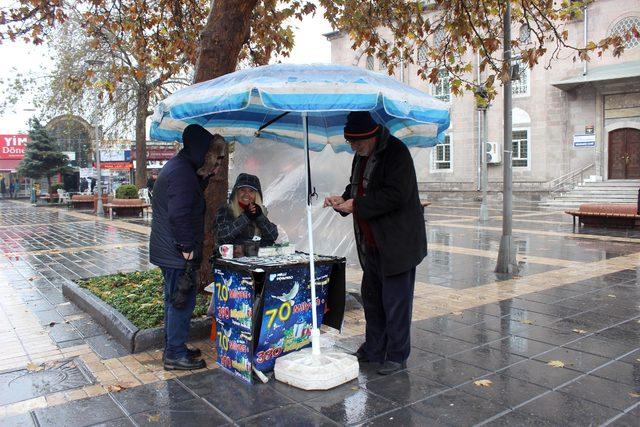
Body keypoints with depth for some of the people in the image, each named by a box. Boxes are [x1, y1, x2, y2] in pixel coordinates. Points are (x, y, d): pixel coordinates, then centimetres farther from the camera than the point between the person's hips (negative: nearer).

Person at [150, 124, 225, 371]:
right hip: (177, 254, -11)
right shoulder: (183, 172, -19)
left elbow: (193, 192, 20)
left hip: (168, 250, 11)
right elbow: (179, 215, -26)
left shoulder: (176, 166, 15)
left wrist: (207, 176, 7)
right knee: (182, 301, -1)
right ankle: (175, 355, 9)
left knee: (175, 301, 18)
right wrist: (187, 247, -20)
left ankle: (173, 348, 30)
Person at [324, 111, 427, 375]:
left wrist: (356, 205, -19)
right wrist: (344, 199, 1)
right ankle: (373, 349, 32)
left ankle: (397, 356, 14)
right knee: (372, 298, 17)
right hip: (371, 243, 9)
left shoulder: (396, 153, -16)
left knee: (395, 301, 0)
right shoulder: (362, 155, 12)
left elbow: (395, 195, -24)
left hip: (397, 243, -9)